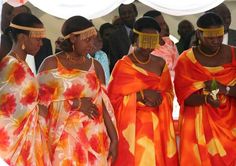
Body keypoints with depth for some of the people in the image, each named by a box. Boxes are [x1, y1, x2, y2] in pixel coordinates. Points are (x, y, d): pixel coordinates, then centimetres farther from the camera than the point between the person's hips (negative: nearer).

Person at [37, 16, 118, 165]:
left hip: (94, 139, 3)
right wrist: (76, 104, -13)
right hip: (63, 140, -3)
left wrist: (114, 138, 1)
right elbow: (41, 101, -9)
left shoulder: (95, 66, 9)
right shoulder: (51, 64, -1)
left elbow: (104, 104, 6)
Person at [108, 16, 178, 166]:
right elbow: (113, 99, -8)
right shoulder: (123, 65, -8)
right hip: (132, 126, -4)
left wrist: (158, 97, -8)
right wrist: (140, 95, -16)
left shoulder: (160, 64, 6)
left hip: (158, 126, 4)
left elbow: (169, 94, 13)